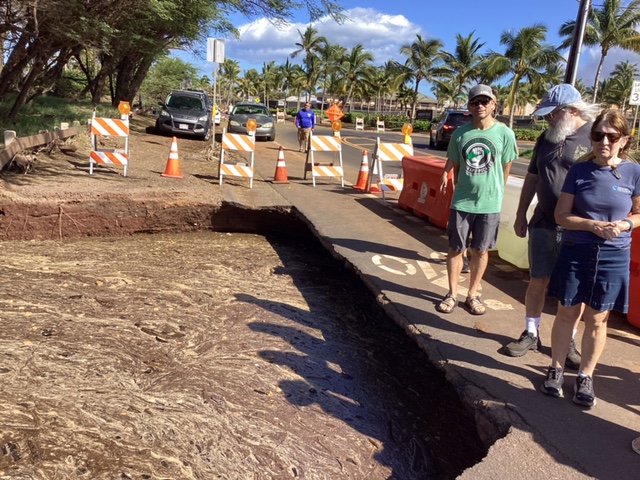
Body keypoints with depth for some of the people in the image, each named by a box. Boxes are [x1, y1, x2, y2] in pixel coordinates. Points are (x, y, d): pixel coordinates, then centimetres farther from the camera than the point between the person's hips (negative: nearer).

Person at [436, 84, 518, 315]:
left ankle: (473, 295, 24)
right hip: (461, 202, 1)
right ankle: (452, 293, 21)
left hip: (490, 203, -1)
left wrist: (492, 193, 7)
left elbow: (505, 169, 3)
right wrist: (462, 190, 10)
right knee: (455, 248, 7)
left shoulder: (504, 134, -6)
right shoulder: (460, 133, -2)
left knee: (480, 250, 10)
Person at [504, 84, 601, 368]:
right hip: (543, 224, 4)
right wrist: (521, 214, 15)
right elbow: (532, 178, 15)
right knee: (538, 281, 10)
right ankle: (531, 334, 25)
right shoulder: (547, 138, 9)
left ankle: (568, 341, 24)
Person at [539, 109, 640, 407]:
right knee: (567, 314, 8)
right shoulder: (579, 171, -4)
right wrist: (592, 225, -19)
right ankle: (556, 368, 26)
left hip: (613, 258, 0)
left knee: (596, 319, 9)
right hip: (575, 252, 0)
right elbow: (561, 215, -3)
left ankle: (585, 376, 26)